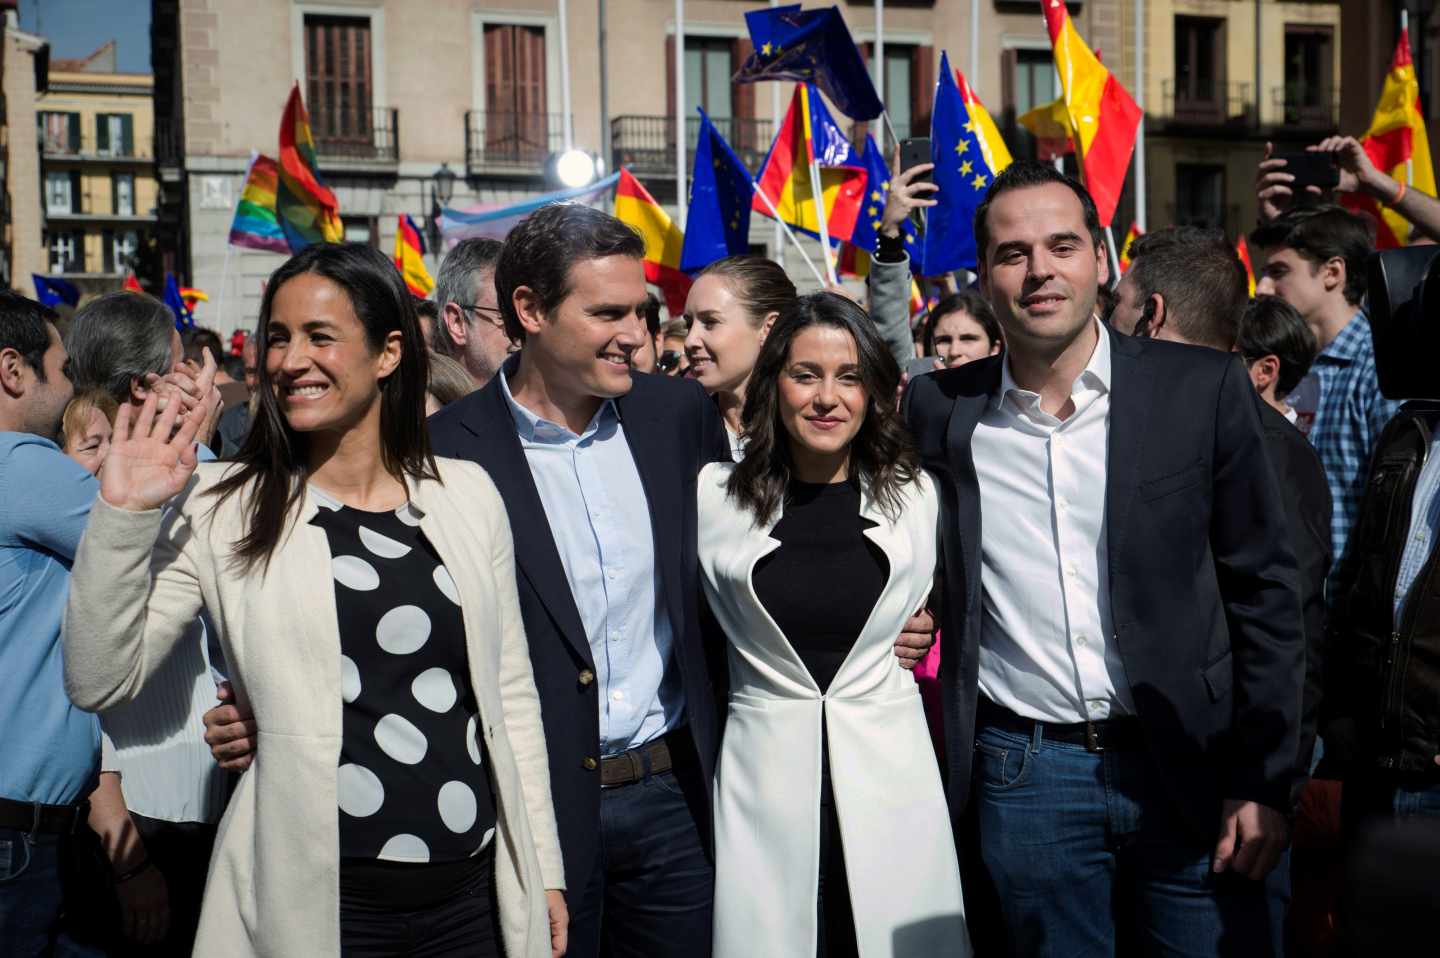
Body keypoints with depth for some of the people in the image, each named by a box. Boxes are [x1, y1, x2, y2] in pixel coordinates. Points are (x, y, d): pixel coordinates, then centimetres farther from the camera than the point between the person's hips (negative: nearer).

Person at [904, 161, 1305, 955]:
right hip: (1022, 776, 1)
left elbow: (1263, 591, -2)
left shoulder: (1204, 391, -4)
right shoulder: (938, 411, -1)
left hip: (1187, 765, 0)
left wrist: (1264, 784, -4)